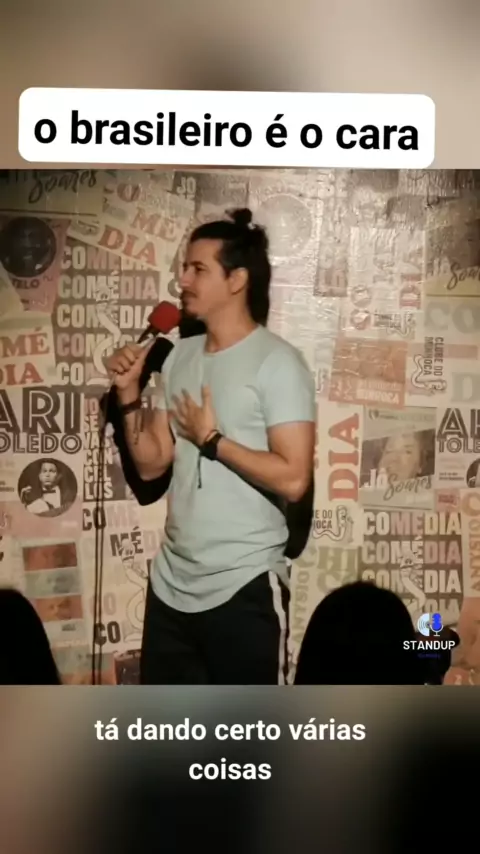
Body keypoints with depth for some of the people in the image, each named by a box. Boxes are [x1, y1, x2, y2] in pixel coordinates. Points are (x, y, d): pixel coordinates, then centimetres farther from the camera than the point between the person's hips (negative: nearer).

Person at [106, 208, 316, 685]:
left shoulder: (277, 362, -13)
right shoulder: (180, 356, 9)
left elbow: (293, 479, -21)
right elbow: (151, 464, 9)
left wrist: (211, 439, -14)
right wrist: (129, 393, -3)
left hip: (244, 586, -7)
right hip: (171, 581, 7)